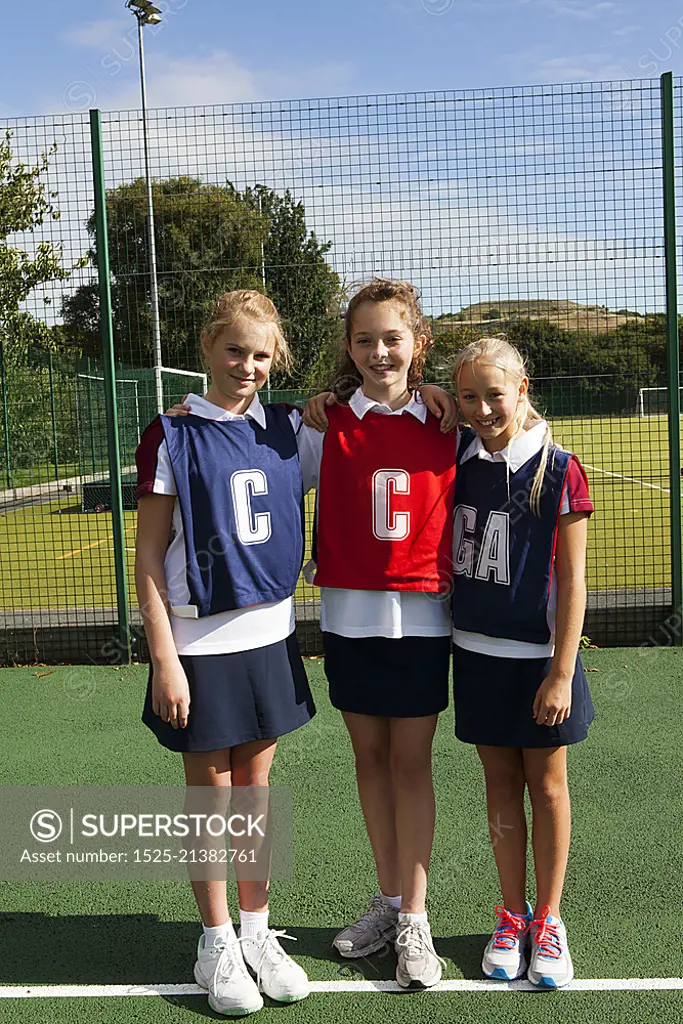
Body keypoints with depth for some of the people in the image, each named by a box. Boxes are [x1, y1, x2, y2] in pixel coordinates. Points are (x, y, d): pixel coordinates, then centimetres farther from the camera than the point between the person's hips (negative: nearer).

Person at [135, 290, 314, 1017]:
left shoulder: (288, 428, 4)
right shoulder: (172, 436, -7)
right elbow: (148, 557, -7)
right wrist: (164, 659, -12)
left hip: (270, 636, 4)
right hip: (200, 644, -3)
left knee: (256, 787, 14)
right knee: (210, 793, 8)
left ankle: (256, 931, 30)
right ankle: (216, 944, 25)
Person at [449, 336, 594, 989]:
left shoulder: (559, 471, -12)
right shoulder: (457, 457, -2)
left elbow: (571, 582, -10)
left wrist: (562, 672, -12)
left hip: (540, 655, -3)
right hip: (477, 652, 4)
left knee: (546, 786, 10)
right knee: (501, 786, 14)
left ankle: (548, 921, 26)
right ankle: (512, 917, 29)